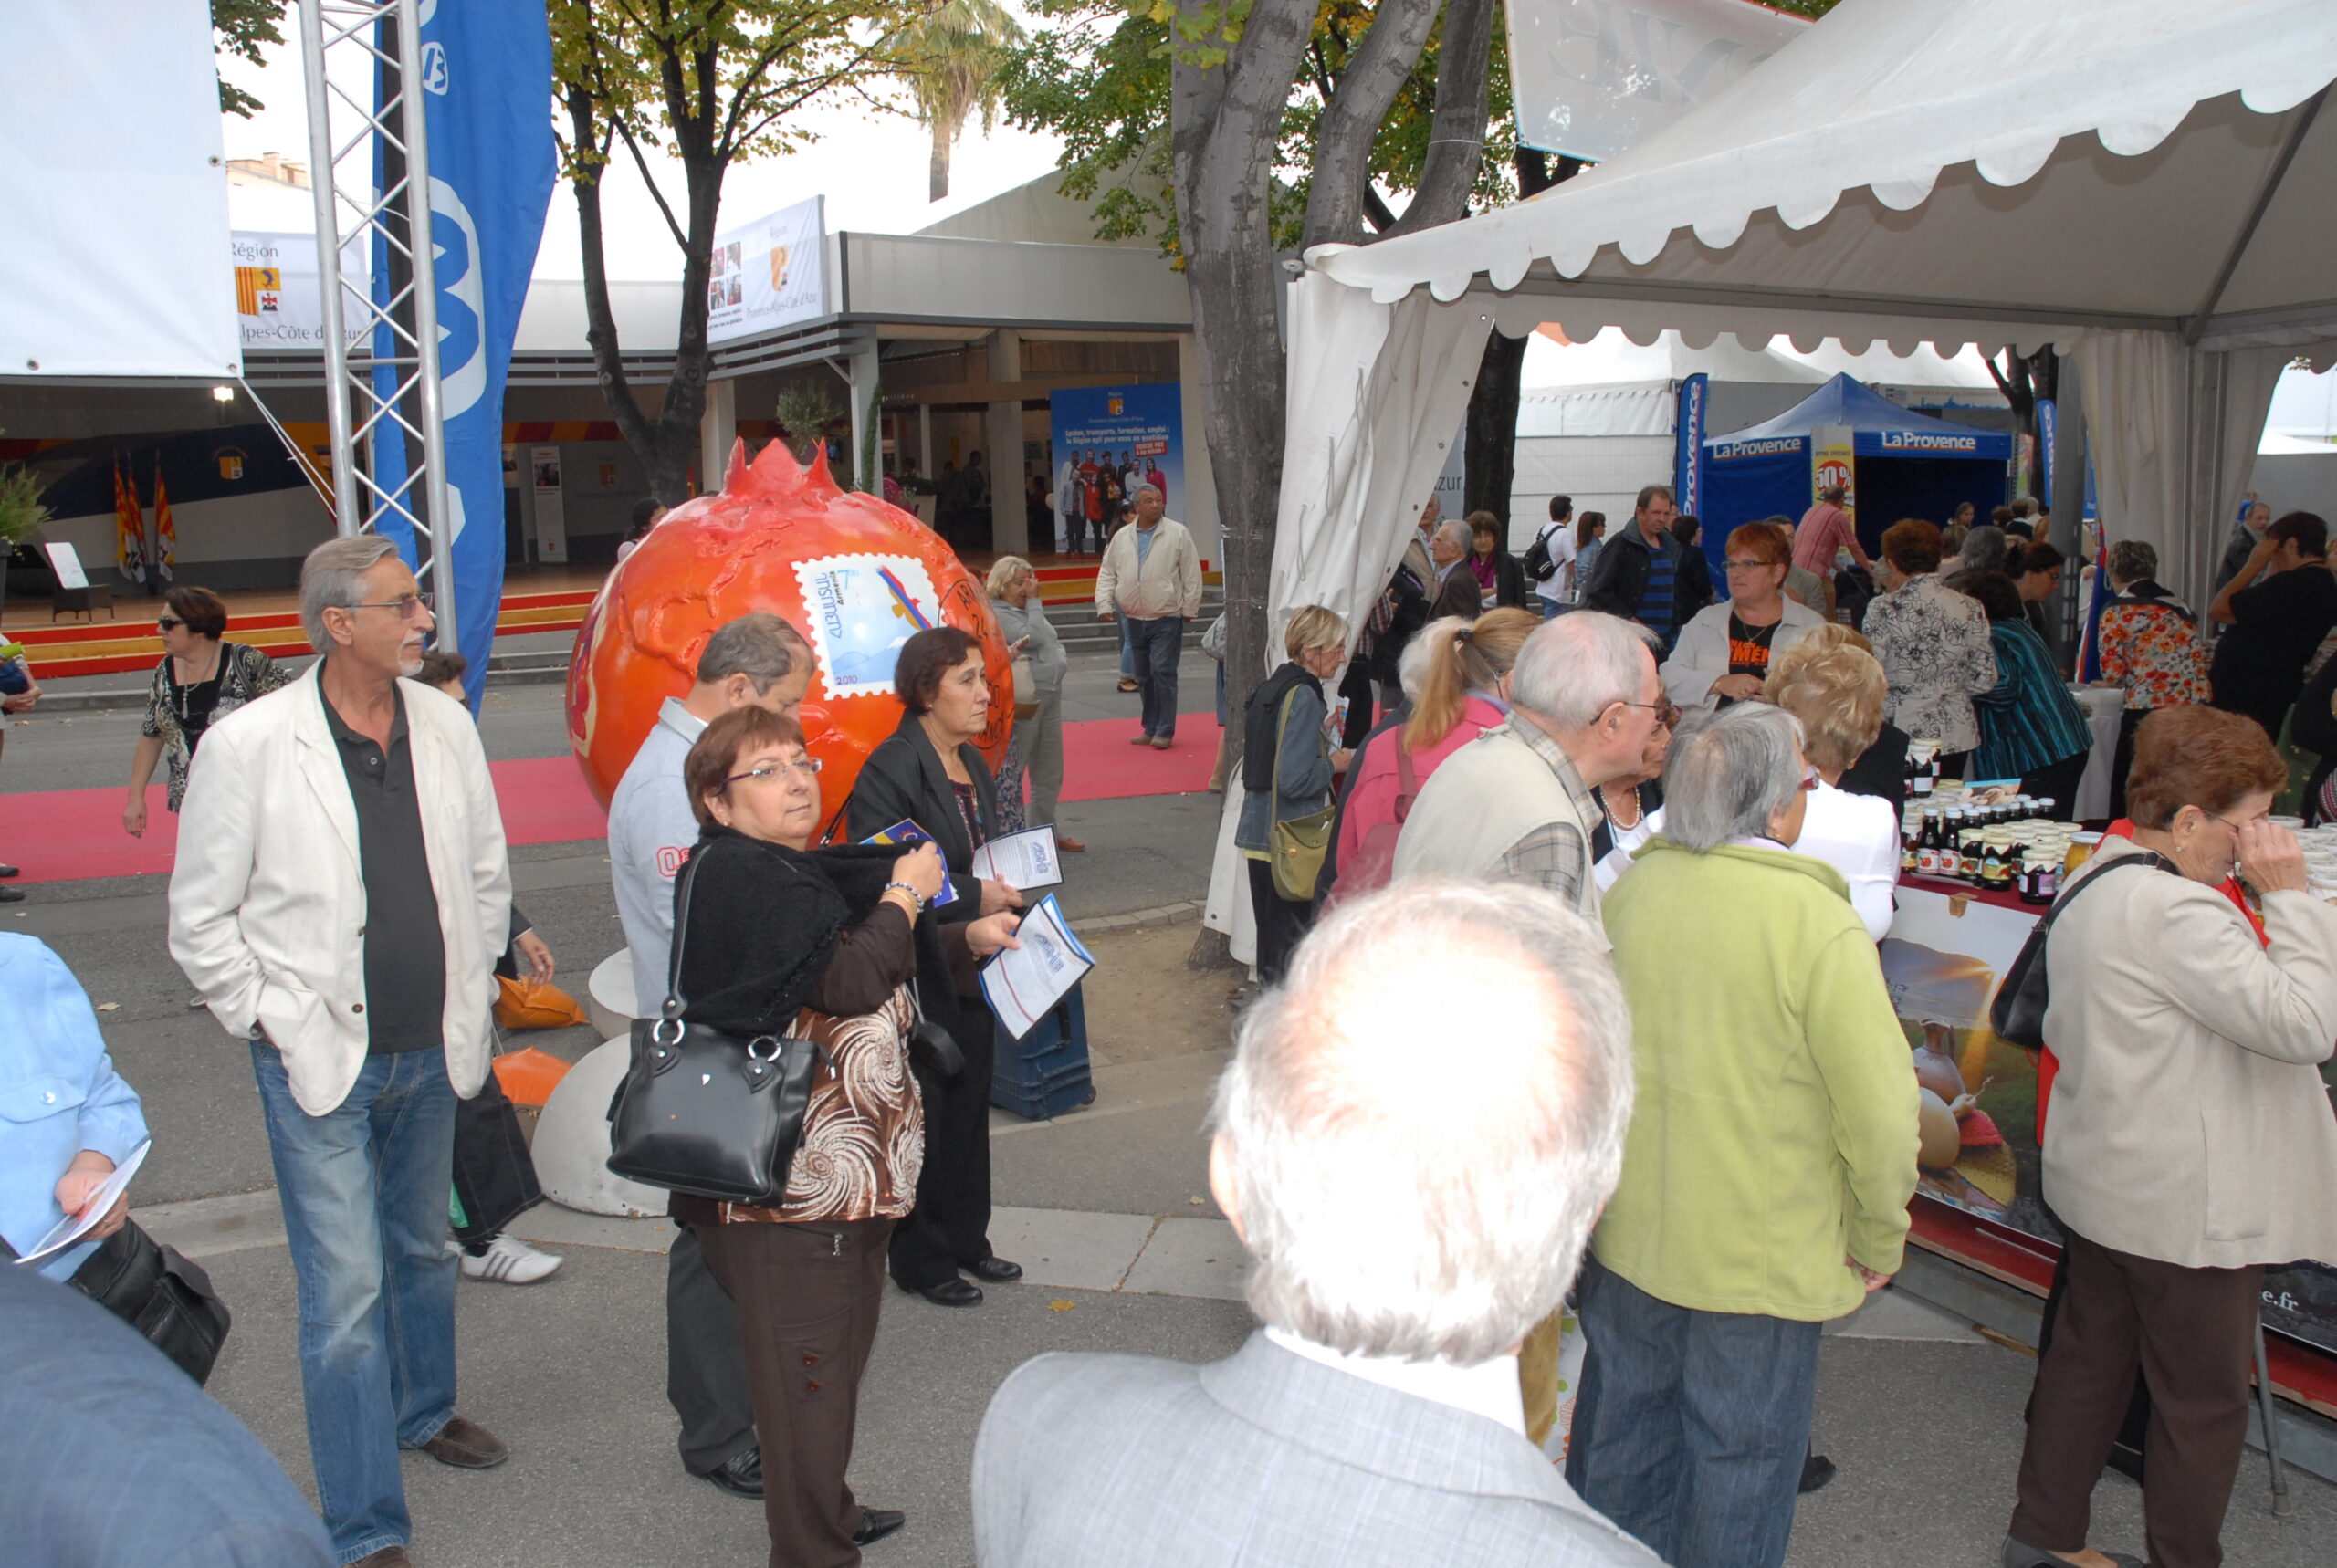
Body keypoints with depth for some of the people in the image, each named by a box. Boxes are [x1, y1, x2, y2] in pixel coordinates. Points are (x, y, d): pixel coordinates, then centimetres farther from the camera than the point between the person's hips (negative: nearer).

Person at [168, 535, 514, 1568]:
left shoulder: (446, 725, 0)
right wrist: (274, 1020, -8)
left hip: (431, 1053, 5)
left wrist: (471, 994, 9)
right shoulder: (247, 745, -13)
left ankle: (423, 1411, 47)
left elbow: (484, 872, 12)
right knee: (345, 1290, -2)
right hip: (318, 1060, -5)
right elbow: (201, 919, -6)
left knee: (424, 1249, 23)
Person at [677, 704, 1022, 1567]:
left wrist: (968, 941, 15)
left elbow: (882, 973, 27)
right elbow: (851, 982, -26)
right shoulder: (739, 875, -18)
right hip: (793, 1183, -11)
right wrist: (904, 895, -12)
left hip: (842, 1171, 11)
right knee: (809, 1373, -1)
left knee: (836, 1355, 24)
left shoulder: (795, 871, 15)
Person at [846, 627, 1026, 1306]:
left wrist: (1007, 888, 5)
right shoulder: (890, 770, -18)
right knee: (923, 1119, 3)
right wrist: (972, 895, -22)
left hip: (972, 971, 9)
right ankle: (920, 1259, 18)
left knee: (969, 1109, 17)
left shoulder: (972, 764, 11)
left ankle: (965, 1238, 31)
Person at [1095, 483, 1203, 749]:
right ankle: (1150, 728, 21)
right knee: (1143, 676, 11)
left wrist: (1189, 608, -4)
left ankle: (1164, 731, -1)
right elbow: (1107, 572, 11)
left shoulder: (1177, 533, -4)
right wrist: (1104, 604, 0)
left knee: (1163, 671, -9)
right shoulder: (1121, 537, 7)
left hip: (1167, 617, -4)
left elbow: (1191, 574, -3)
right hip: (1135, 618, 4)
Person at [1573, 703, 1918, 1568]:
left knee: (1623, 1429, 22)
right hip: (1762, 1256, -5)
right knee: (1737, 1462, 13)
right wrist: (1879, 1240, -3)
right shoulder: (1816, 922, -21)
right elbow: (1880, 1106, -20)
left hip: (1624, 1234, 5)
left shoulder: (1628, 893, -4)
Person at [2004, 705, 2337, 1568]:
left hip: (2097, 1185, 10)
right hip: (2186, 1206, -10)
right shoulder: (2177, 911, -25)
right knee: (2204, 1396, 7)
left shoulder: (2091, 881, 7)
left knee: (2087, 1357, 19)